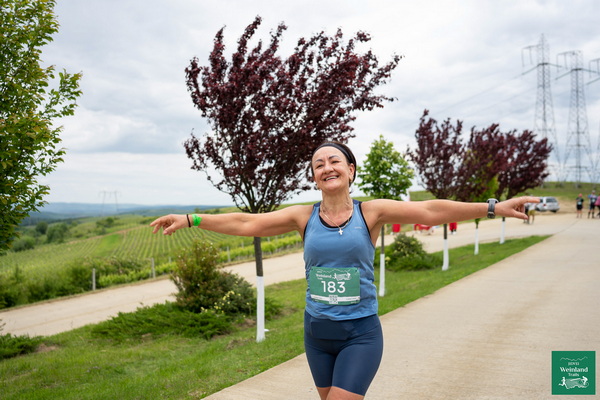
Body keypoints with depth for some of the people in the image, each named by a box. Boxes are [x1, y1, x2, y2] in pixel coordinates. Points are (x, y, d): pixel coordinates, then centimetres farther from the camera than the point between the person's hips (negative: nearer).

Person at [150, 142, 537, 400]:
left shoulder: (371, 212, -8)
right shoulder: (304, 216, -3)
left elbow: (430, 211, -13)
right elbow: (246, 223, -3)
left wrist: (495, 207, -18)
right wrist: (189, 219, -5)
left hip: (361, 333, -3)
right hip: (317, 332, 4)